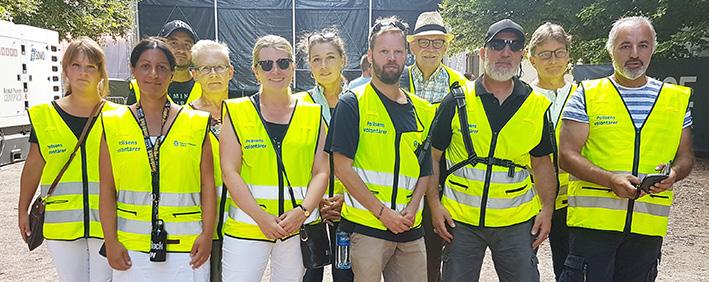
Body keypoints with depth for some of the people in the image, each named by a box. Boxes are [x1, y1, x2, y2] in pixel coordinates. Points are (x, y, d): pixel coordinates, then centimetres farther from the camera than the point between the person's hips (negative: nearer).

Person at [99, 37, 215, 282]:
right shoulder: (114, 124, 4)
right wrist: (111, 241, -1)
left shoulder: (196, 124, 2)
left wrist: (207, 234, -4)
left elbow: (207, 184, 2)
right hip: (131, 247, 1)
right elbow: (107, 191, 5)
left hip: (187, 245, -1)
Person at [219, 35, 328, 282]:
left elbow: (321, 171, 4)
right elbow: (229, 171, -5)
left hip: (299, 227, 2)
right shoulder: (236, 112, 1)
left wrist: (302, 211, -11)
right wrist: (261, 217, -13)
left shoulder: (313, 114, 7)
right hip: (246, 224, -1)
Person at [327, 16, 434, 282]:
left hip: (410, 229, 5)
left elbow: (425, 169, 14)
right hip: (365, 226, -4)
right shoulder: (352, 103, -5)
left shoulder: (421, 110, 11)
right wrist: (382, 211, -13)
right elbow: (342, 167, -10)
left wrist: (412, 207, -3)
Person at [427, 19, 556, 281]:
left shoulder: (537, 106, 3)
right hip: (460, 219, -1)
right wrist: (434, 204, -6)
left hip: (518, 222, 1)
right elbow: (431, 155, 1)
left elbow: (542, 162, 10)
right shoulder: (457, 101, -3)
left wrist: (547, 209, 1)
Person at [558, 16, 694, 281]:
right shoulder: (587, 95, -1)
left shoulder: (677, 98, 10)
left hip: (648, 226, 4)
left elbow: (685, 157, 15)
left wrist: (673, 174, -8)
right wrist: (611, 180, -20)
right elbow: (567, 156, -5)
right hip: (592, 219, -3)